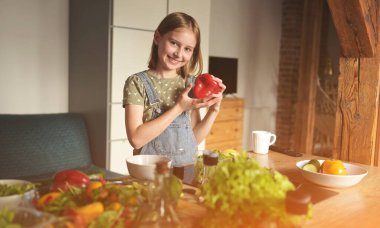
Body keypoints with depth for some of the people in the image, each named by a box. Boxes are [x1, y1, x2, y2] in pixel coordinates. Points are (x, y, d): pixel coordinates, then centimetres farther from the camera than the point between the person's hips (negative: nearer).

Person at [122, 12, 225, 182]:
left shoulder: (190, 83, 4)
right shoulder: (137, 82, -7)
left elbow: (195, 138, 7)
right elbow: (136, 139, -16)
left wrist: (213, 110, -7)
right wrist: (178, 108, -17)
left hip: (187, 171, 1)